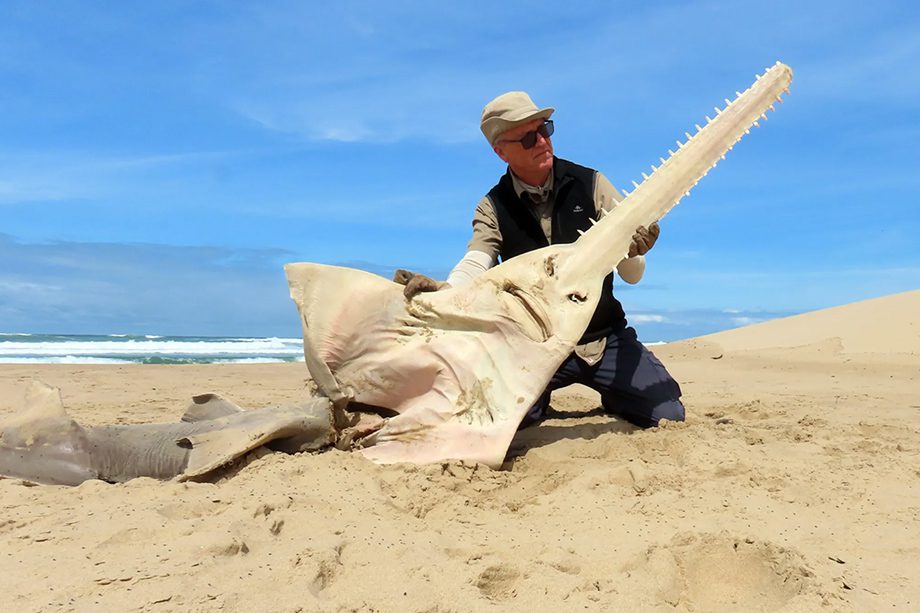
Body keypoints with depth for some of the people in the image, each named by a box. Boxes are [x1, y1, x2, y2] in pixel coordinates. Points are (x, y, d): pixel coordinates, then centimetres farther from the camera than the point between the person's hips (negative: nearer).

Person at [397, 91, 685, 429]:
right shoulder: (493, 209, -4)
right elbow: (475, 264, -21)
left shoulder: (591, 184, -5)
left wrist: (633, 252, -30)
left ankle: (612, 399, 22)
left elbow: (632, 275, -6)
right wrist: (444, 289, -44)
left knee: (666, 416, -12)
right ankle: (540, 399, 13)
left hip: (605, 337, 1)